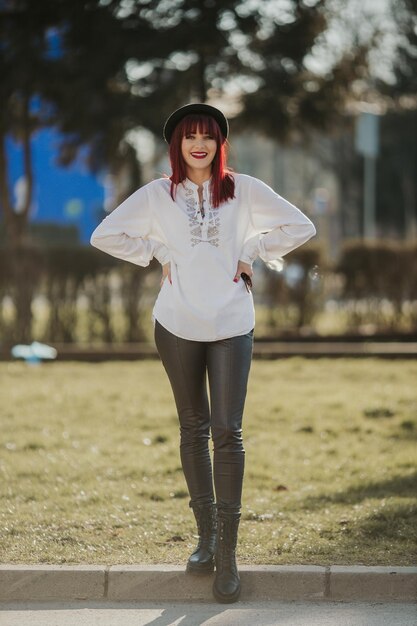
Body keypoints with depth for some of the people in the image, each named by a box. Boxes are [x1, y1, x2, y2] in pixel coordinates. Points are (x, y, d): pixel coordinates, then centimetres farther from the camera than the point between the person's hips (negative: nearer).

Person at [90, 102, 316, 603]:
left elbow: (299, 227, 5)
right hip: (178, 325, 2)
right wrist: (157, 257, 1)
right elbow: (105, 235, 6)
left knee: (227, 431, -9)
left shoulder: (243, 190, 2)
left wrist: (251, 255, 0)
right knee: (193, 429, 9)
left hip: (232, 324, -2)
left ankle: (228, 551, -5)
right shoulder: (157, 195, 4)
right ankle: (206, 534, 20)